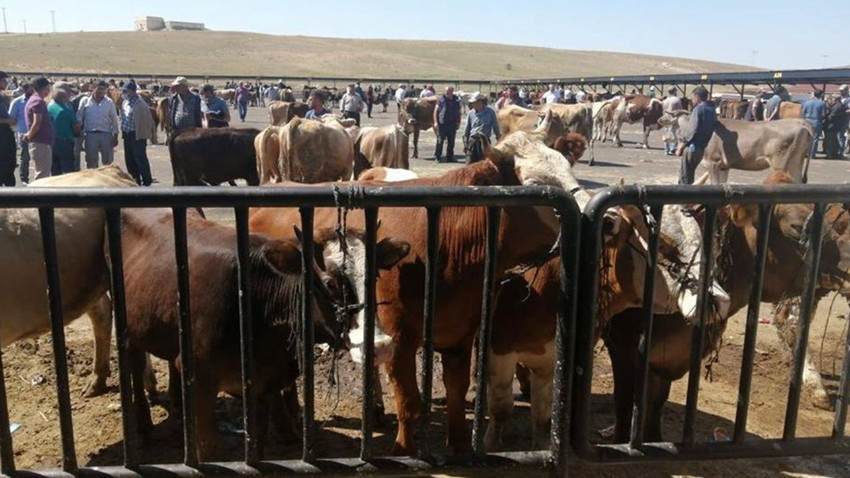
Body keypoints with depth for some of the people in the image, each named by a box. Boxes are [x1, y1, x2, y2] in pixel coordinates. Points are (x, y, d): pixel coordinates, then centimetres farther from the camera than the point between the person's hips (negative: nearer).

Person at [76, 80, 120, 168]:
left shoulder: (109, 102, 5)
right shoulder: (85, 101, 3)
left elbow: (114, 120, 5)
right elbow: (79, 116, 5)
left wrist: (115, 136, 2)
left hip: (106, 135, 0)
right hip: (90, 134, 0)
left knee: (108, 161, 5)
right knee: (91, 161, 6)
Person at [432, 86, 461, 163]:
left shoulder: (456, 100, 9)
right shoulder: (441, 99, 0)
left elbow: (459, 112, 16)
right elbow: (436, 111, 0)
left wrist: (458, 122, 9)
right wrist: (435, 122, -8)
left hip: (452, 124, 3)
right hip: (442, 124, -3)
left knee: (451, 142, 8)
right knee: (440, 141, -3)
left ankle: (450, 156, 18)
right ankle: (437, 157, 4)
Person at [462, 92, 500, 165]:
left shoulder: (490, 112, -4)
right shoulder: (471, 113, 2)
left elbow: (496, 127, 4)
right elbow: (467, 129, 9)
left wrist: (498, 141, 5)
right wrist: (465, 143, 8)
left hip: (485, 141, -1)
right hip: (472, 141, 2)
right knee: (470, 163, -2)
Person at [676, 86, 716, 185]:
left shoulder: (698, 109, -12)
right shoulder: (712, 109, 12)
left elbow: (692, 130, -18)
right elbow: (711, 127, 14)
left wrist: (681, 146, -13)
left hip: (693, 146, -8)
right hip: (703, 147, 8)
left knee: (684, 175, -1)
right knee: (690, 173, 20)